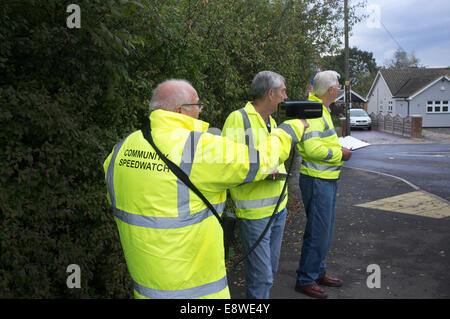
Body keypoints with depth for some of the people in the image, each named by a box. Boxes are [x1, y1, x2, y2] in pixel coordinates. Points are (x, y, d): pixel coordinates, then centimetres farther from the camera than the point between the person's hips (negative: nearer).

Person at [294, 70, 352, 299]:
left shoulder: (321, 109, 15)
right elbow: (312, 149, -27)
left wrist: (340, 146, 10)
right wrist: (339, 154, -16)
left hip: (327, 179, 11)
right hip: (317, 180, -11)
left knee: (325, 229, 18)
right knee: (318, 231, -3)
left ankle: (318, 272, 32)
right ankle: (305, 280, 10)